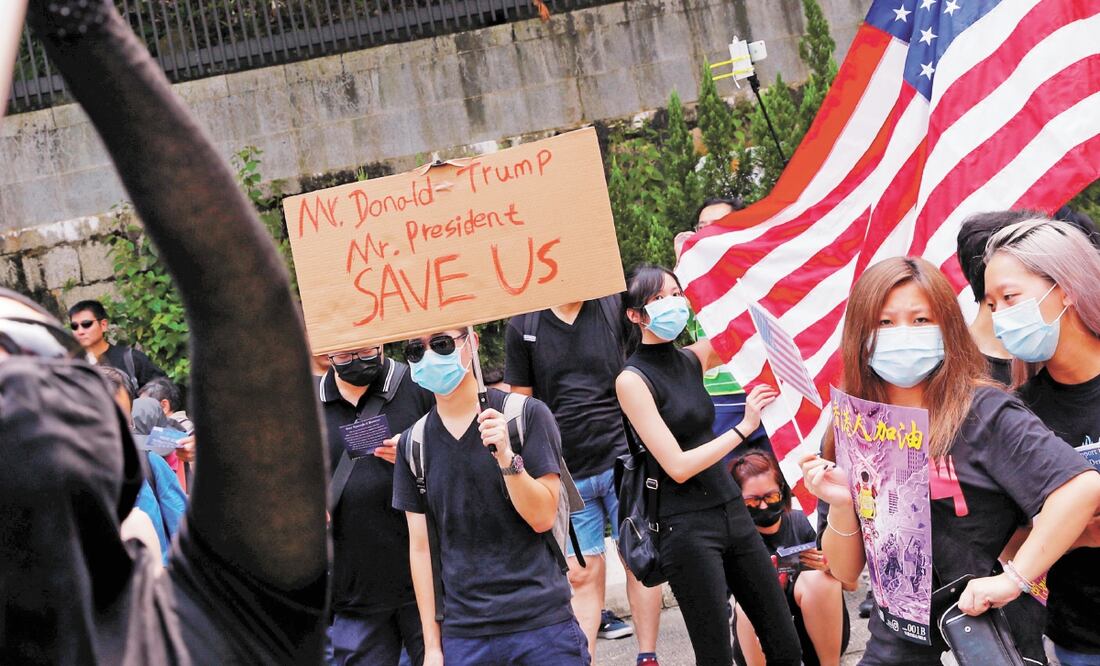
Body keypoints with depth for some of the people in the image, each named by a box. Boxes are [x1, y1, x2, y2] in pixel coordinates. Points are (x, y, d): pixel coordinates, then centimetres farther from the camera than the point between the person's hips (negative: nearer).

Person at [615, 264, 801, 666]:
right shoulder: (633, 379, -10)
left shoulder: (692, 359, 8)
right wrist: (744, 427, -13)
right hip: (687, 528, -7)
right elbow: (678, 466, -15)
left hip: (733, 512, 7)